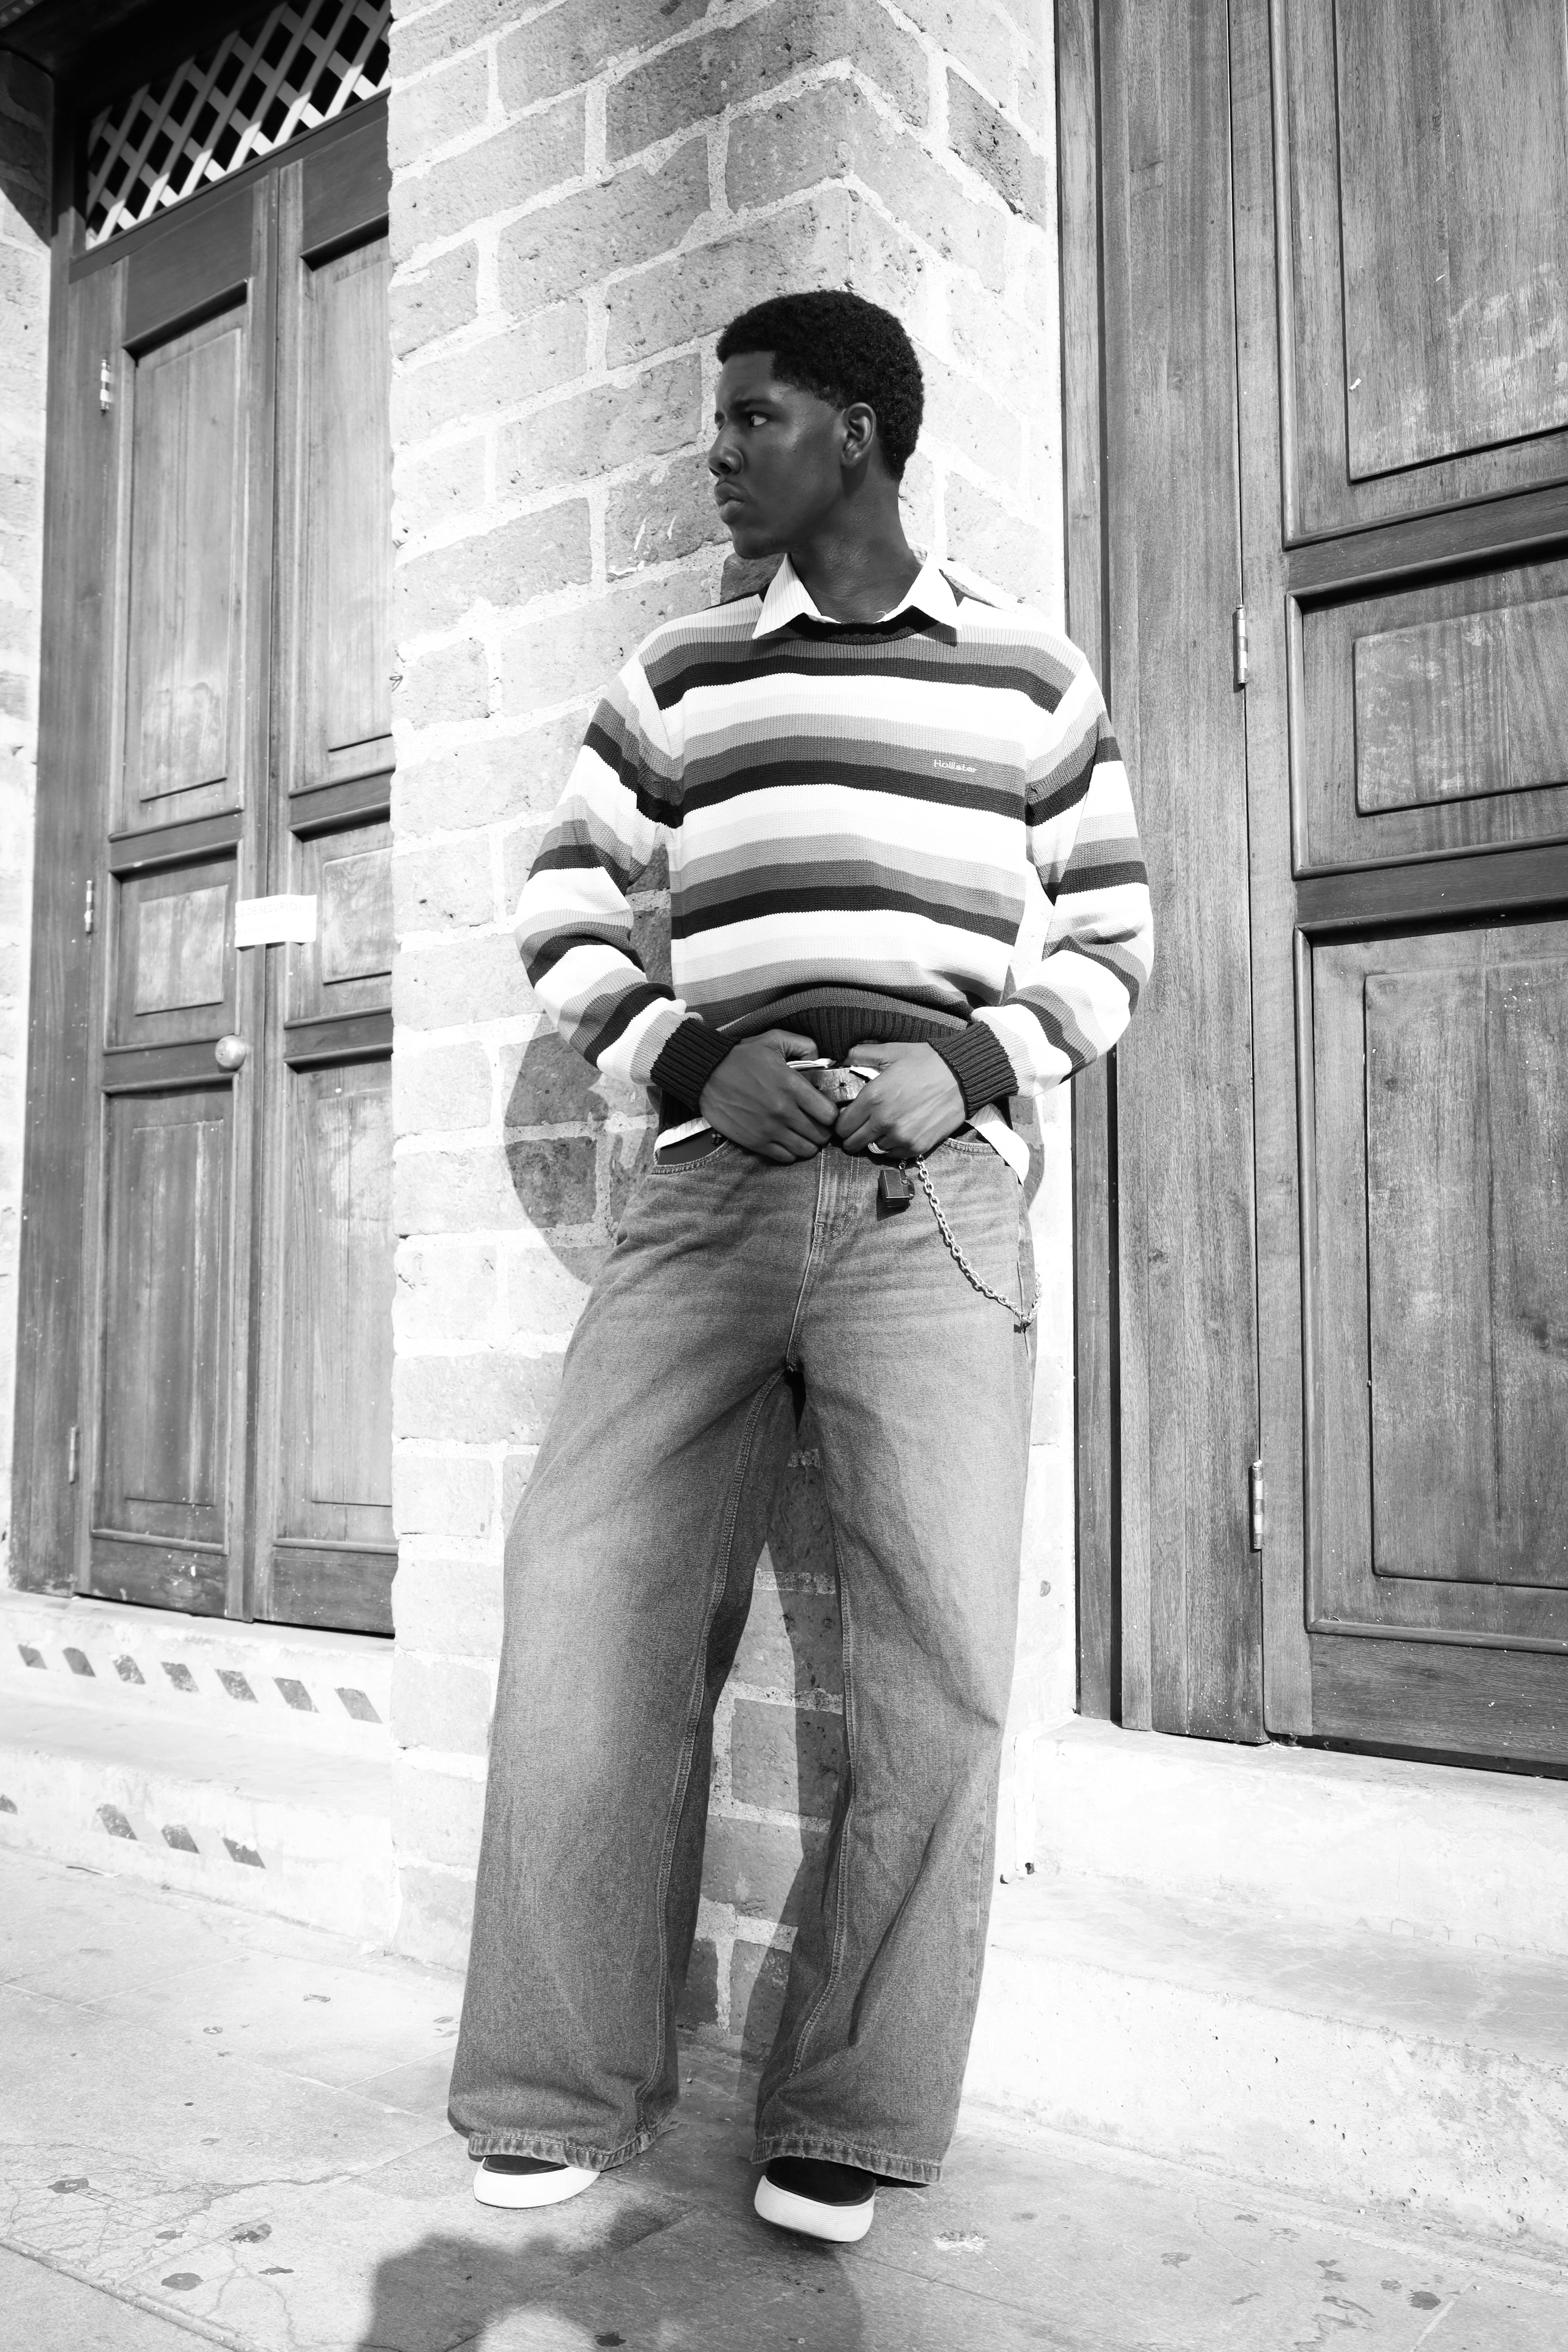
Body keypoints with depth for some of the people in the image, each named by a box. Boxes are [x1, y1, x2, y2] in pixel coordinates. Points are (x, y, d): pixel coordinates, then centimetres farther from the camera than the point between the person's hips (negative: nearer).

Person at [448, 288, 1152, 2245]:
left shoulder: (1033, 679, 14)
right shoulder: (678, 677, 17)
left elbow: (1108, 939, 13)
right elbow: (564, 908, 14)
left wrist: (966, 1065, -6)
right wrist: (691, 1062, -4)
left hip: (938, 1198, -1)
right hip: (712, 1184, 2)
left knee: (936, 1652, -6)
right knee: (586, 1596, -8)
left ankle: (850, 2113, 11)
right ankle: (566, 2091, 9)